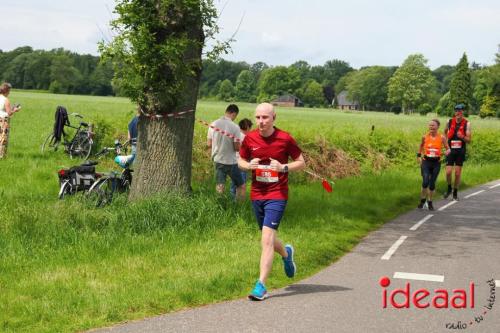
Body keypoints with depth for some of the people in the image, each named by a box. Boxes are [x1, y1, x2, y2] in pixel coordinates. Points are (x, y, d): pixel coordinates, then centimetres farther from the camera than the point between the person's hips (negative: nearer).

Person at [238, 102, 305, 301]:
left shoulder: (285, 139, -7)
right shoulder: (249, 138, 2)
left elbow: (301, 162, 2)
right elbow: (240, 160, 16)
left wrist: (283, 167, -16)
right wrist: (249, 165, -7)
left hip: (277, 195, -5)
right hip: (256, 195, 5)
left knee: (267, 239, -16)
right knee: (268, 239, 17)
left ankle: (261, 286, -13)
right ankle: (286, 253, 51)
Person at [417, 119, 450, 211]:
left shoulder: (441, 137, -4)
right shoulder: (425, 137, 0)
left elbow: (448, 148, 3)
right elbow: (421, 145, 19)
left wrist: (447, 151, -19)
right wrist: (419, 155, 15)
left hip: (436, 163, 0)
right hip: (426, 162, 0)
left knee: (432, 184, 6)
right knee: (425, 182, -16)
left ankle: (430, 202, 24)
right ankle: (422, 200, 5)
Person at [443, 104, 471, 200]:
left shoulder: (467, 123, -5)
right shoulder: (450, 122, 1)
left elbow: (469, 140, -7)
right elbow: (445, 132, 23)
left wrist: (462, 137, -26)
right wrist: (446, 141, 12)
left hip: (460, 151, -1)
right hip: (450, 150, 1)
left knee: (457, 173, 3)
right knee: (448, 172, -7)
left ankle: (455, 193, 18)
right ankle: (449, 189, 19)